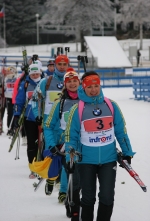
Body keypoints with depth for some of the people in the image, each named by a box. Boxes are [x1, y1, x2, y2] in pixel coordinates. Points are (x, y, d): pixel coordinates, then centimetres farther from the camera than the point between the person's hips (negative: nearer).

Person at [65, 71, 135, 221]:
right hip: (86, 160, -1)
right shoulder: (77, 109, -6)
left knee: (107, 197, -1)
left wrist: (127, 152, 7)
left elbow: (121, 131, 7)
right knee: (88, 197, 10)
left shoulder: (111, 106, -1)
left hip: (109, 159, 1)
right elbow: (71, 135, -1)